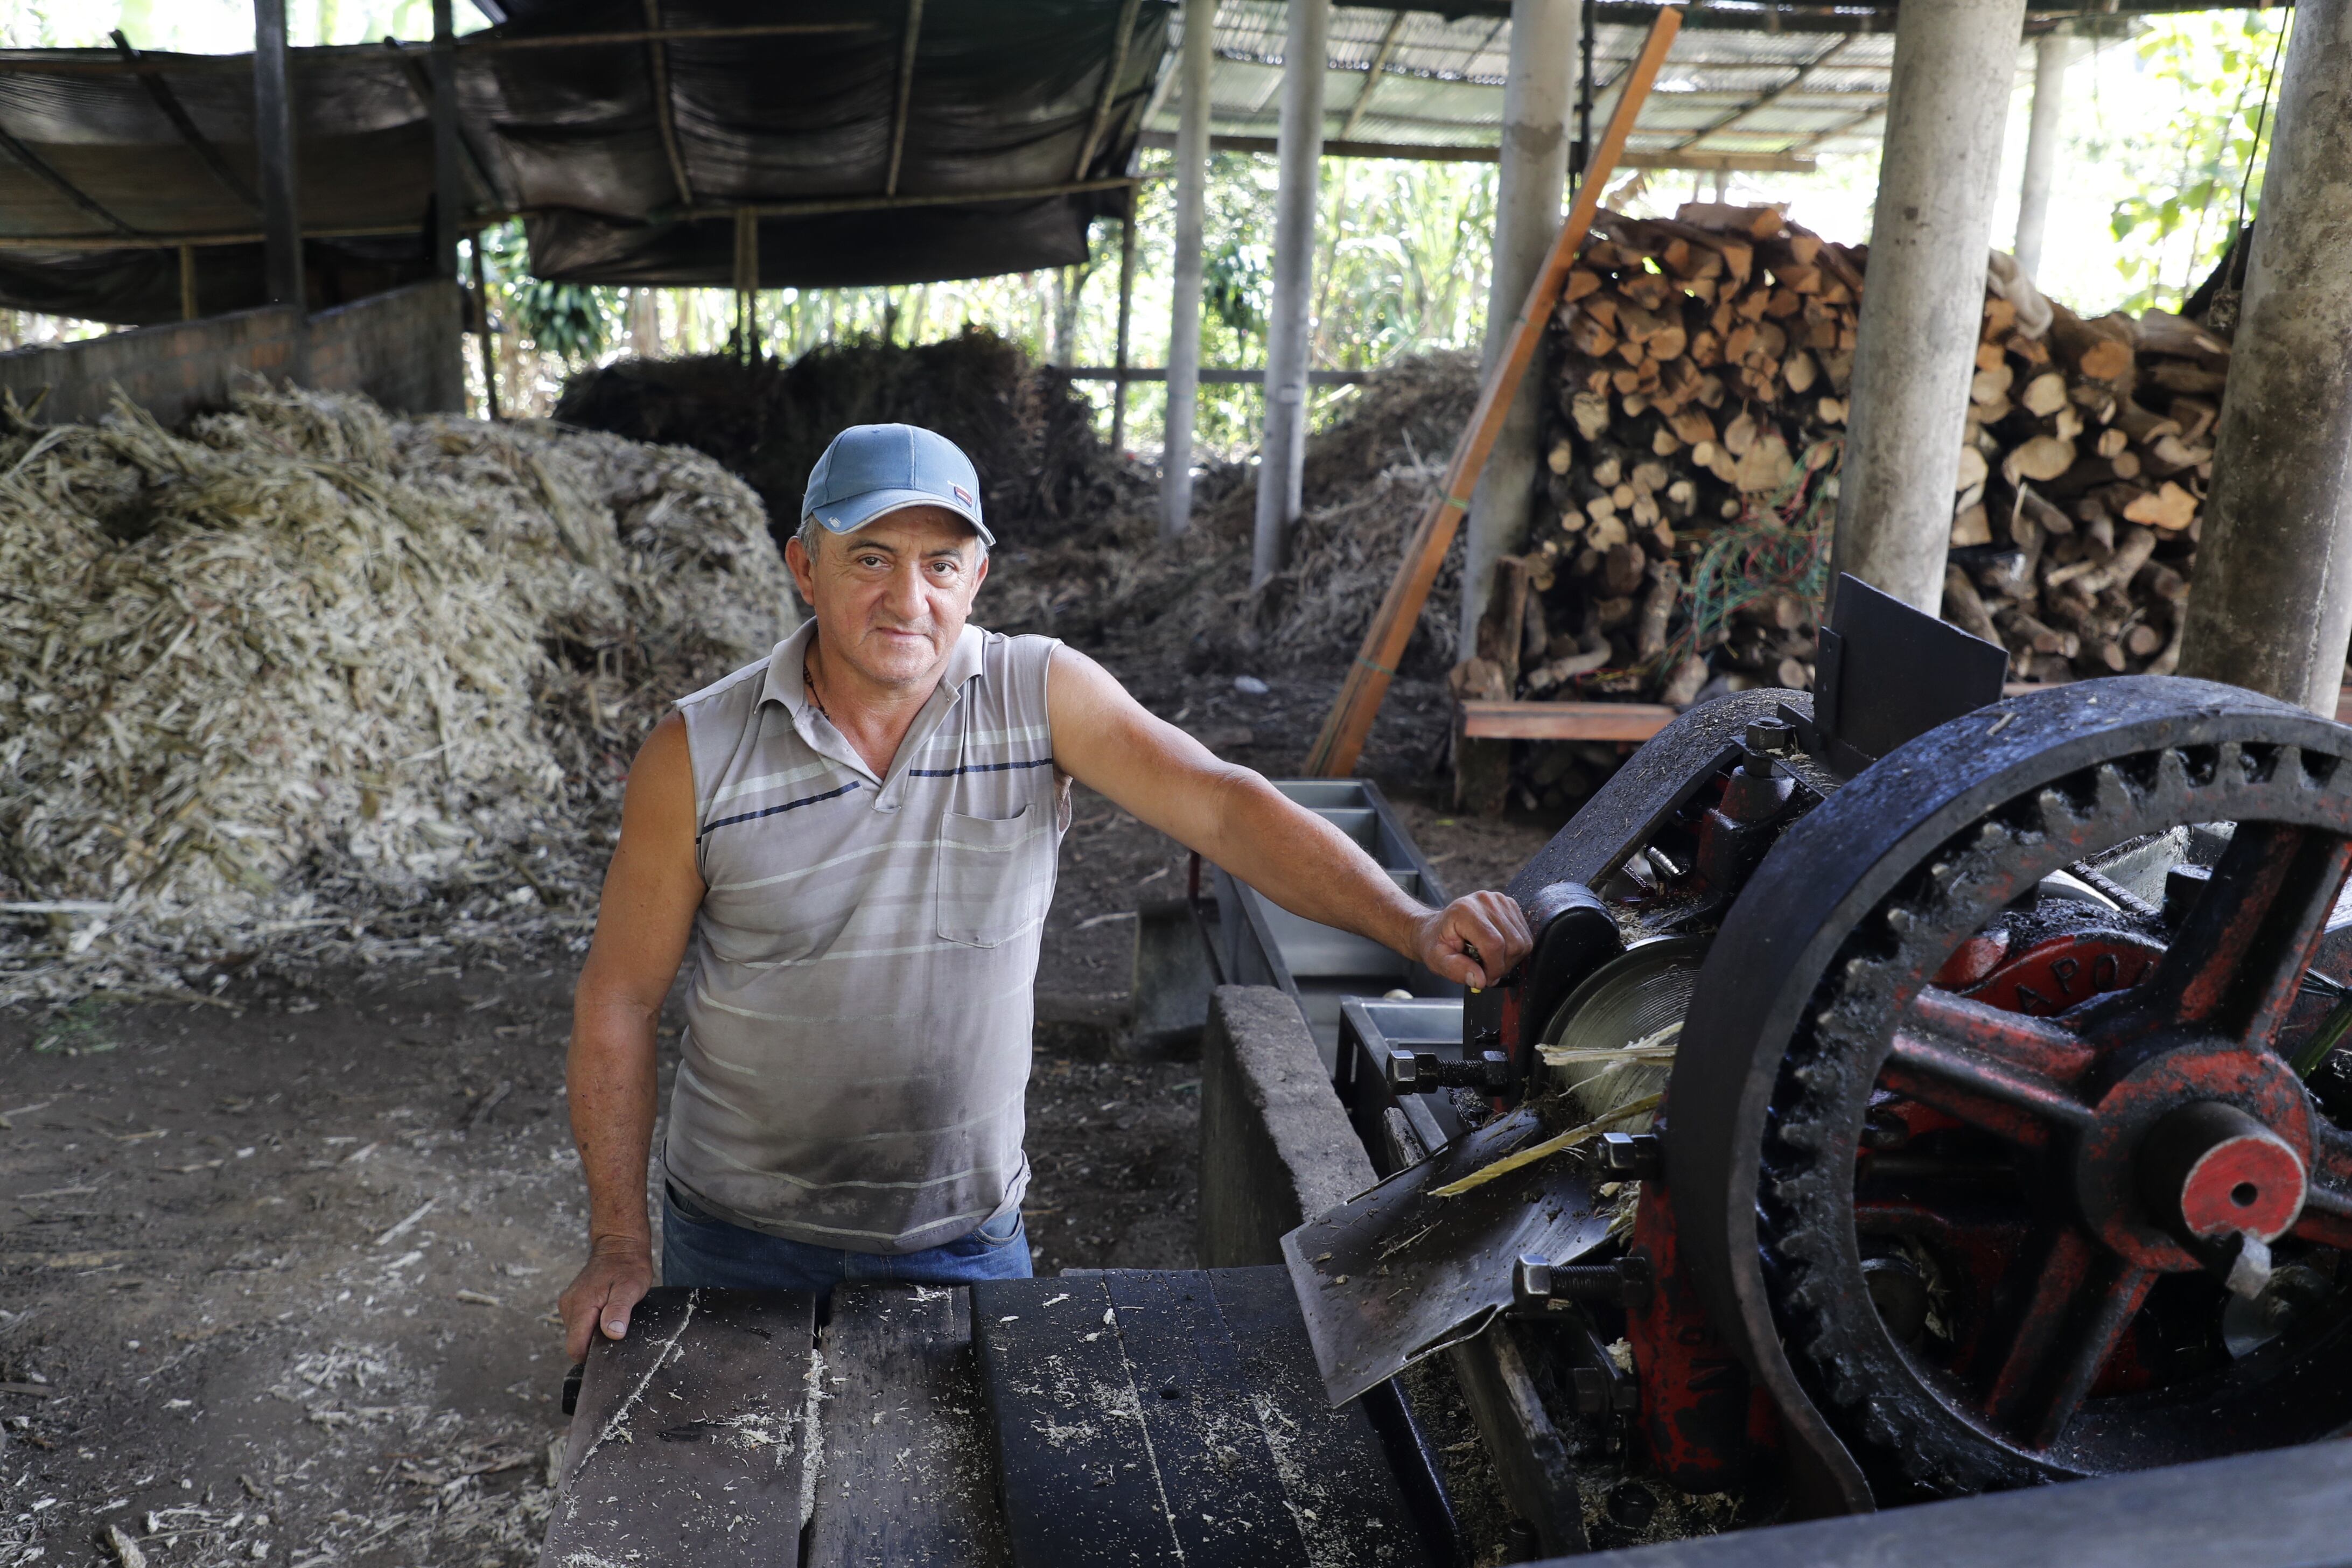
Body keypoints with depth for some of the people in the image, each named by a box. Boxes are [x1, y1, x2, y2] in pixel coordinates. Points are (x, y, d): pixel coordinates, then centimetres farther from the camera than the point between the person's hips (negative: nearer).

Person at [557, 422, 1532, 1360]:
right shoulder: (698, 754, -12)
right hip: (740, 1238, 0)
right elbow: (618, 1000, -6)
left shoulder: (1043, 696, -10)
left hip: (965, 1236, 0)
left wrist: (1411, 926, -36)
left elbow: (1222, 806, -21)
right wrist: (618, 1244, -7)